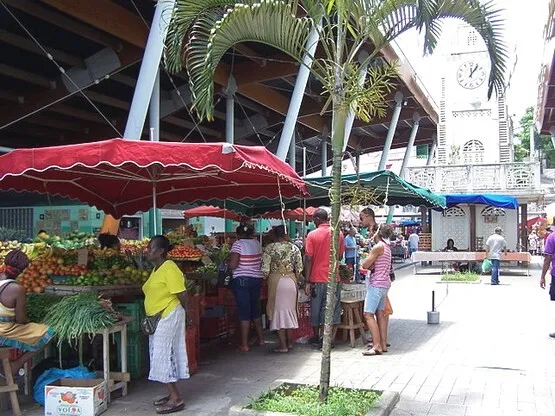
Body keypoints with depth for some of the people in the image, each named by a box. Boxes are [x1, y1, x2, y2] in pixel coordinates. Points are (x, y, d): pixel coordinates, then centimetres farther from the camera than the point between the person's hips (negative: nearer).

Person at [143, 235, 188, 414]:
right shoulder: (156, 269, 11)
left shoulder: (169, 268, -19)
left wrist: (182, 311, -6)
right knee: (163, 356, 13)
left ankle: (176, 399, 0)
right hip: (158, 319, 10)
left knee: (164, 356, -7)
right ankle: (172, 394, 23)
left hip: (168, 317, -10)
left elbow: (182, 294, -21)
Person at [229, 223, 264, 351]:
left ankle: (244, 344, 4)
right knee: (256, 309, 18)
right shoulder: (257, 243, 7)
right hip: (257, 279, 6)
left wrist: (229, 262, 3)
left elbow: (232, 265, -18)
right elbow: (260, 262, 10)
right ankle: (261, 339, 26)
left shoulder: (238, 244, -11)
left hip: (241, 280, -6)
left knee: (244, 312, -1)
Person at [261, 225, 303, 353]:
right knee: (290, 309, 15)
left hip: (276, 280, -3)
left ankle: (283, 345, 4)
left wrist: (267, 280, 7)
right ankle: (289, 342, 24)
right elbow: (299, 268, 3)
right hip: (291, 280, 3)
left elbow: (265, 269, -10)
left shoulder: (270, 248, -7)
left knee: (279, 310, 3)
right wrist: (296, 282, 15)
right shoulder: (294, 248, 2)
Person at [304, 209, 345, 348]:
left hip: (317, 278, -1)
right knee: (333, 309, 7)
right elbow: (340, 256, 8)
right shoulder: (338, 234, 0)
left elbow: (308, 259, -9)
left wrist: (308, 281, -6)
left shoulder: (312, 235, -7)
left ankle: (316, 337, 27)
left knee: (316, 309, 14)